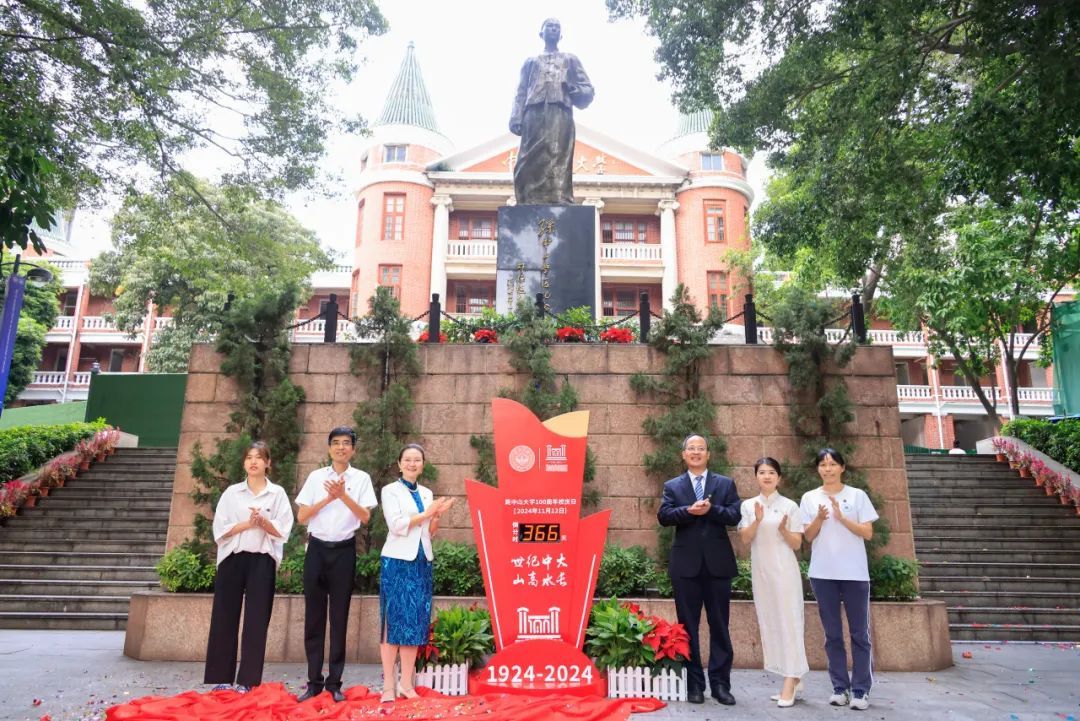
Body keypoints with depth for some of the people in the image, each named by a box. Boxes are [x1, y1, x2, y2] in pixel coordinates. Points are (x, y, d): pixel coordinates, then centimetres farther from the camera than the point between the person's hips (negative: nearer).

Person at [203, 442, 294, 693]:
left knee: (256, 621, 0)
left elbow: (282, 531, -2)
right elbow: (219, 529, 0)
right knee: (225, 617, 2)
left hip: (262, 561, -1)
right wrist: (247, 524, -13)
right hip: (233, 559, 1)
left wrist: (263, 522, -18)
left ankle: (247, 680, 8)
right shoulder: (232, 492, 7)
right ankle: (222, 677, 13)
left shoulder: (278, 493, 4)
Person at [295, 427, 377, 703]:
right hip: (317, 548, 1)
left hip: (344, 550, -1)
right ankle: (314, 681, 13)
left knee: (339, 616, 4)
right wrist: (329, 498, -11)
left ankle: (334, 682, 13)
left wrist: (343, 495, -17)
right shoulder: (316, 476, 5)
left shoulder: (361, 478, 3)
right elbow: (301, 516, 1)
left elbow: (365, 517, -5)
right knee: (314, 615, 4)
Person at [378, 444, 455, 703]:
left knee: (416, 621, 5)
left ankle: (406, 684, 13)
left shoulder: (426, 493, 13)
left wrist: (437, 516, -3)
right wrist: (426, 513, -12)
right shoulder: (390, 490, -1)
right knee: (393, 621, -2)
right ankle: (388, 685, 4)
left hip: (422, 562, 5)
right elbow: (396, 525, -13)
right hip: (397, 561, -5)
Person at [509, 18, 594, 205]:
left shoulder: (571, 60, 29)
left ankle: (559, 207, -27)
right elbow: (521, 93, 19)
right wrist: (516, 118, 1)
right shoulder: (530, 62, 31)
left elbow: (588, 89, 19)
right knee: (529, 163, -13)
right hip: (534, 113, 1)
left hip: (560, 113, -1)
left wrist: (574, 90, -4)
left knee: (558, 162, -17)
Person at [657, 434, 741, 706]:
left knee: (719, 625, 6)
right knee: (688, 625, 6)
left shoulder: (725, 483, 8)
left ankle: (720, 683, 15)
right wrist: (689, 510, -22)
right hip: (686, 564, 0)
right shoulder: (672, 485, 8)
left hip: (718, 563, 0)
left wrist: (710, 510, -19)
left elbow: (735, 515, -4)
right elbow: (663, 515, -7)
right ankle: (694, 684, 16)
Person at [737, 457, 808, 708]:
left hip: (784, 570, -3)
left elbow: (797, 544, 0)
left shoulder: (790, 506, -1)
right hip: (760, 570, 3)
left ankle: (790, 681, -1)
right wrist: (757, 521, -17)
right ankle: (793, 677, 19)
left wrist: (783, 530, -19)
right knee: (769, 622, 7)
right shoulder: (748, 505, 6)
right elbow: (745, 539, -2)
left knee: (787, 621, -4)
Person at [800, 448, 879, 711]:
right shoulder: (810, 498, 5)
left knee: (859, 633, 2)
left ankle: (860, 690, 9)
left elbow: (868, 533, -2)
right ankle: (840, 687, 15)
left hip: (854, 573, -1)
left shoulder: (857, 496, 1)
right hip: (823, 573, 2)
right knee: (832, 634, 7)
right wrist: (820, 518, -14)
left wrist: (841, 517, -14)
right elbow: (808, 536, 4)